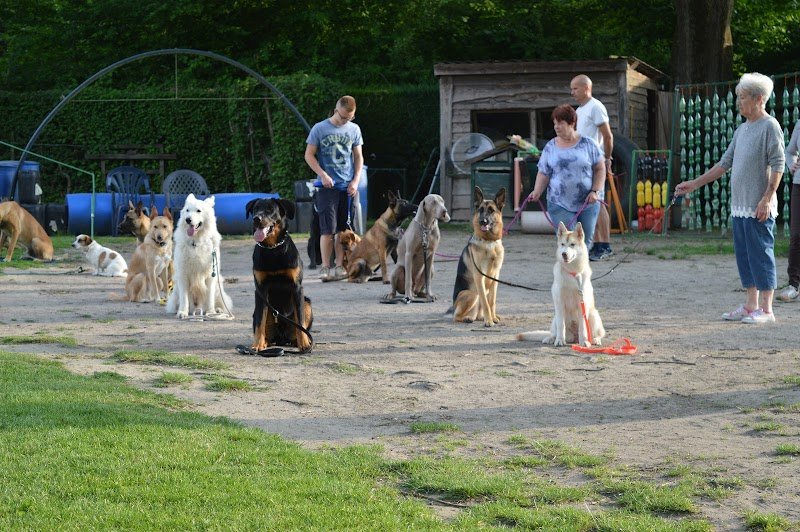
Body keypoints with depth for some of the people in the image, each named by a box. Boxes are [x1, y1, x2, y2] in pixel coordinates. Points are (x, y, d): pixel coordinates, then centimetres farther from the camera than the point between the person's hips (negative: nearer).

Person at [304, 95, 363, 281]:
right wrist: (323, 175, -11)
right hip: (328, 187, -3)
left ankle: (340, 267, 10)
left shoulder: (354, 129, 9)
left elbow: (358, 156, 13)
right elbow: (309, 155, 1)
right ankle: (325, 268, -4)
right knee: (328, 229, -8)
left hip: (348, 187, 3)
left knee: (343, 229, 4)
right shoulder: (320, 129, -1)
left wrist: (356, 180, 1)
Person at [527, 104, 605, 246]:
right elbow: (543, 173, 5)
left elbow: (600, 169, 3)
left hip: (587, 203, 0)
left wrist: (595, 191, -10)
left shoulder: (588, 144, 1)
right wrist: (537, 192, -11)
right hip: (560, 205, 0)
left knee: (585, 243, 7)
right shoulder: (550, 147, 6)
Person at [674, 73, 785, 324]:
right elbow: (724, 164, 21)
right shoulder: (741, 130, 17)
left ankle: (766, 309, -2)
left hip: (759, 208, -8)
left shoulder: (770, 126, -8)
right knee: (743, 256, 11)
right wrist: (694, 184, 19)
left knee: (761, 254, -6)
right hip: (739, 206, 8)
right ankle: (750, 306, 18)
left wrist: (767, 199, -19)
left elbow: (778, 165, -12)